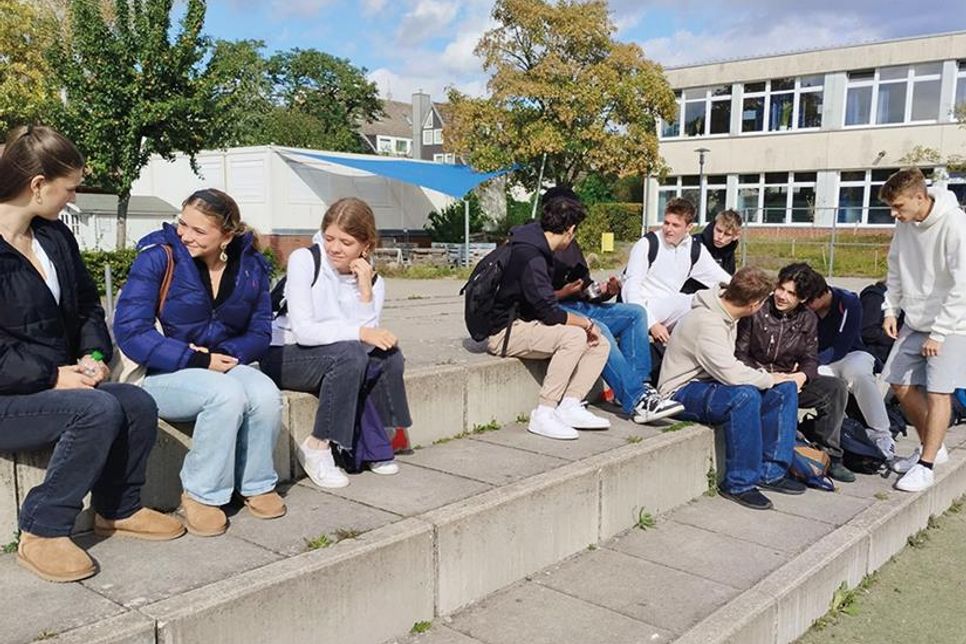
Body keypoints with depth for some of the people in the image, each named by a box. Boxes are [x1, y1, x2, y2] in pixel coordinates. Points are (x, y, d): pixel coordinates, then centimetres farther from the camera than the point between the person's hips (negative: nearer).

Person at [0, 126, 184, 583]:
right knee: (98, 411, -29)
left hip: (56, 380, 8)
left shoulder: (55, 236, 9)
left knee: (138, 404, -13)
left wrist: (93, 354, -1)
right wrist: (52, 376, -22)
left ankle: (117, 510, 8)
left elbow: (87, 306, 17)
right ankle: (42, 532, -13)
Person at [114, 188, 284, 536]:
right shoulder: (158, 257, -10)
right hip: (164, 373, -4)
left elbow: (260, 332, 6)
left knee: (266, 393, -28)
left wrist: (226, 354, -16)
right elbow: (130, 330, -15)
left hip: (225, 365, 4)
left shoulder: (250, 266, 2)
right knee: (227, 394, -33)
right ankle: (201, 495, -13)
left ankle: (257, 484, -4)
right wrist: (196, 360, -19)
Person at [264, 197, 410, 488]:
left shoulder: (372, 280, -2)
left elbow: (369, 337, -15)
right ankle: (317, 447, -19)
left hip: (334, 359, 5)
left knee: (390, 356, -19)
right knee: (349, 355, -31)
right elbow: (302, 331, -25)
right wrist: (358, 332, -33)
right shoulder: (304, 260, -16)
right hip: (282, 356, -5)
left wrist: (365, 290, -22)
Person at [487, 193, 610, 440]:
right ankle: (543, 415, -25)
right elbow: (549, 313, -22)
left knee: (599, 343, 0)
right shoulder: (531, 257, -21)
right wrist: (586, 323, -10)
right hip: (505, 333, -10)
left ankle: (569, 406, -8)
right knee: (575, 336, -31)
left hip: (525, 325, 10)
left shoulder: (535, 244, 11)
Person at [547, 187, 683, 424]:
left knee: (635, 313, -2)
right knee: (598, 329, -33)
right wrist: (562, 294, -23)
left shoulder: (571, 245, 20)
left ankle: (638, 385, -15)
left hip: (580, 307, 9)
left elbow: (586, 289, 18)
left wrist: (604, 291, -2)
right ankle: (637, 400, -30)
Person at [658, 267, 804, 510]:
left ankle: (770, 472, 0)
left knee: (786, 389, -3)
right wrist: (769, 379, -16)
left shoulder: (726, 315, 6)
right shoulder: (707, 322, -25)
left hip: (710, 384, 10)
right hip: (684, 391, -10)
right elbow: (730, 373, -31)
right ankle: (739, 484, -22)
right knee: (745, 396, -36)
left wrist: (766, 376, 4)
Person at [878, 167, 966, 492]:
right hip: (915, 320, 8)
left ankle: (925, 465, 3)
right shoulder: (905, 224, -1)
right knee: (900, 383, 9)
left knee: (938, 392, -7)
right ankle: (933, 447, 26)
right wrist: (891, 309, 4)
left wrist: (938, 333, -21)